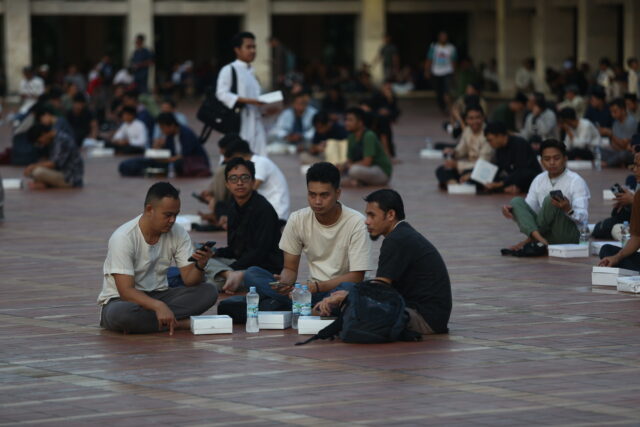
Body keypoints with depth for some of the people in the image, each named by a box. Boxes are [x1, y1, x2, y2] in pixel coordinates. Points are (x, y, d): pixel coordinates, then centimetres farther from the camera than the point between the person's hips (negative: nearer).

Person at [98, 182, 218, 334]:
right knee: (120, 313, -42)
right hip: (121, 299, -5)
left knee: (209, 291, -17)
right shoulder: (123, 237, -21)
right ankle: (179, 323, -27)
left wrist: (200, 266, -28)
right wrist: (158, 306, -42)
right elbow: (126, 291, -26)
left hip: (157, 296, 5)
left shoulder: (178, 234, -4)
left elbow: (189, 280, -5)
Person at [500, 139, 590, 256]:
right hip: (546, 232, 6)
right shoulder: (539, 180, 10)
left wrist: (568, 210, -38)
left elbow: (583, 218, -16)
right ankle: (539, 240, -34)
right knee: (516, 201, -11)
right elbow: (528, 209, 11)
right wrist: (513, 213, -12)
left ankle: (530, 241, -15)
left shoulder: (576, 181, -7)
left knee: (549, 200, -28)